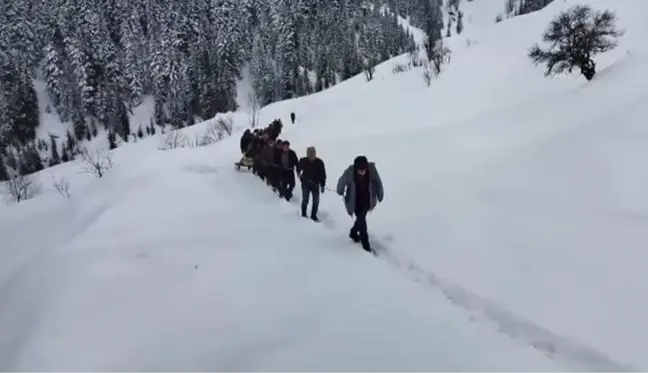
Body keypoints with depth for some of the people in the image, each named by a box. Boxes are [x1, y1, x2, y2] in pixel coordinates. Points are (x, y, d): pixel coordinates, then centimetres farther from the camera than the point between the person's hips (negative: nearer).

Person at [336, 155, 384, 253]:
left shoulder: (371, 169, -24)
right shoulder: (349, 172, -29)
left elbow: (378, 183, -8)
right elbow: (342, 182, -8)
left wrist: (380, 195, 0)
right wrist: (340, 192, 10)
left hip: (366, 200, 3)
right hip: (355, 201, -3)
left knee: (361, 219, 20)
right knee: (361, 220, -4)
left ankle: (353, 233, 48)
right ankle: (366, 245, 6)